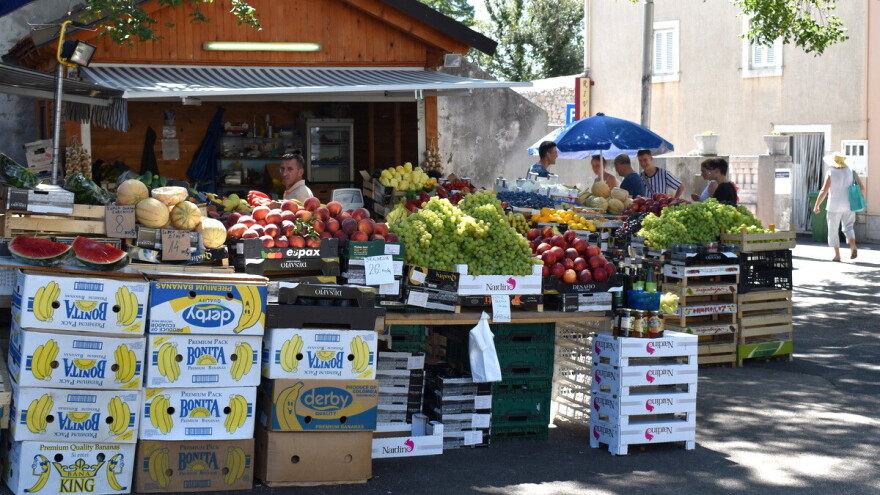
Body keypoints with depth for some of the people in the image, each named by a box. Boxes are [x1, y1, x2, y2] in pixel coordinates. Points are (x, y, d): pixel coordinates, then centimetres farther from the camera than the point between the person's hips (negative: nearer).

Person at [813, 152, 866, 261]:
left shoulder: (830, 173, -11)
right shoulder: (851, 172, 2)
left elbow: (824, 191, -14)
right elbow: (862, 187, 1)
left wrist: (816, 206, -6)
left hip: (835, 207, -4)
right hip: (849, 206, 4)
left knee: (833, 231, 9)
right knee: (848, 228, 14)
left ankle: (837, 255, 8)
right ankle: (853, 247, -12)